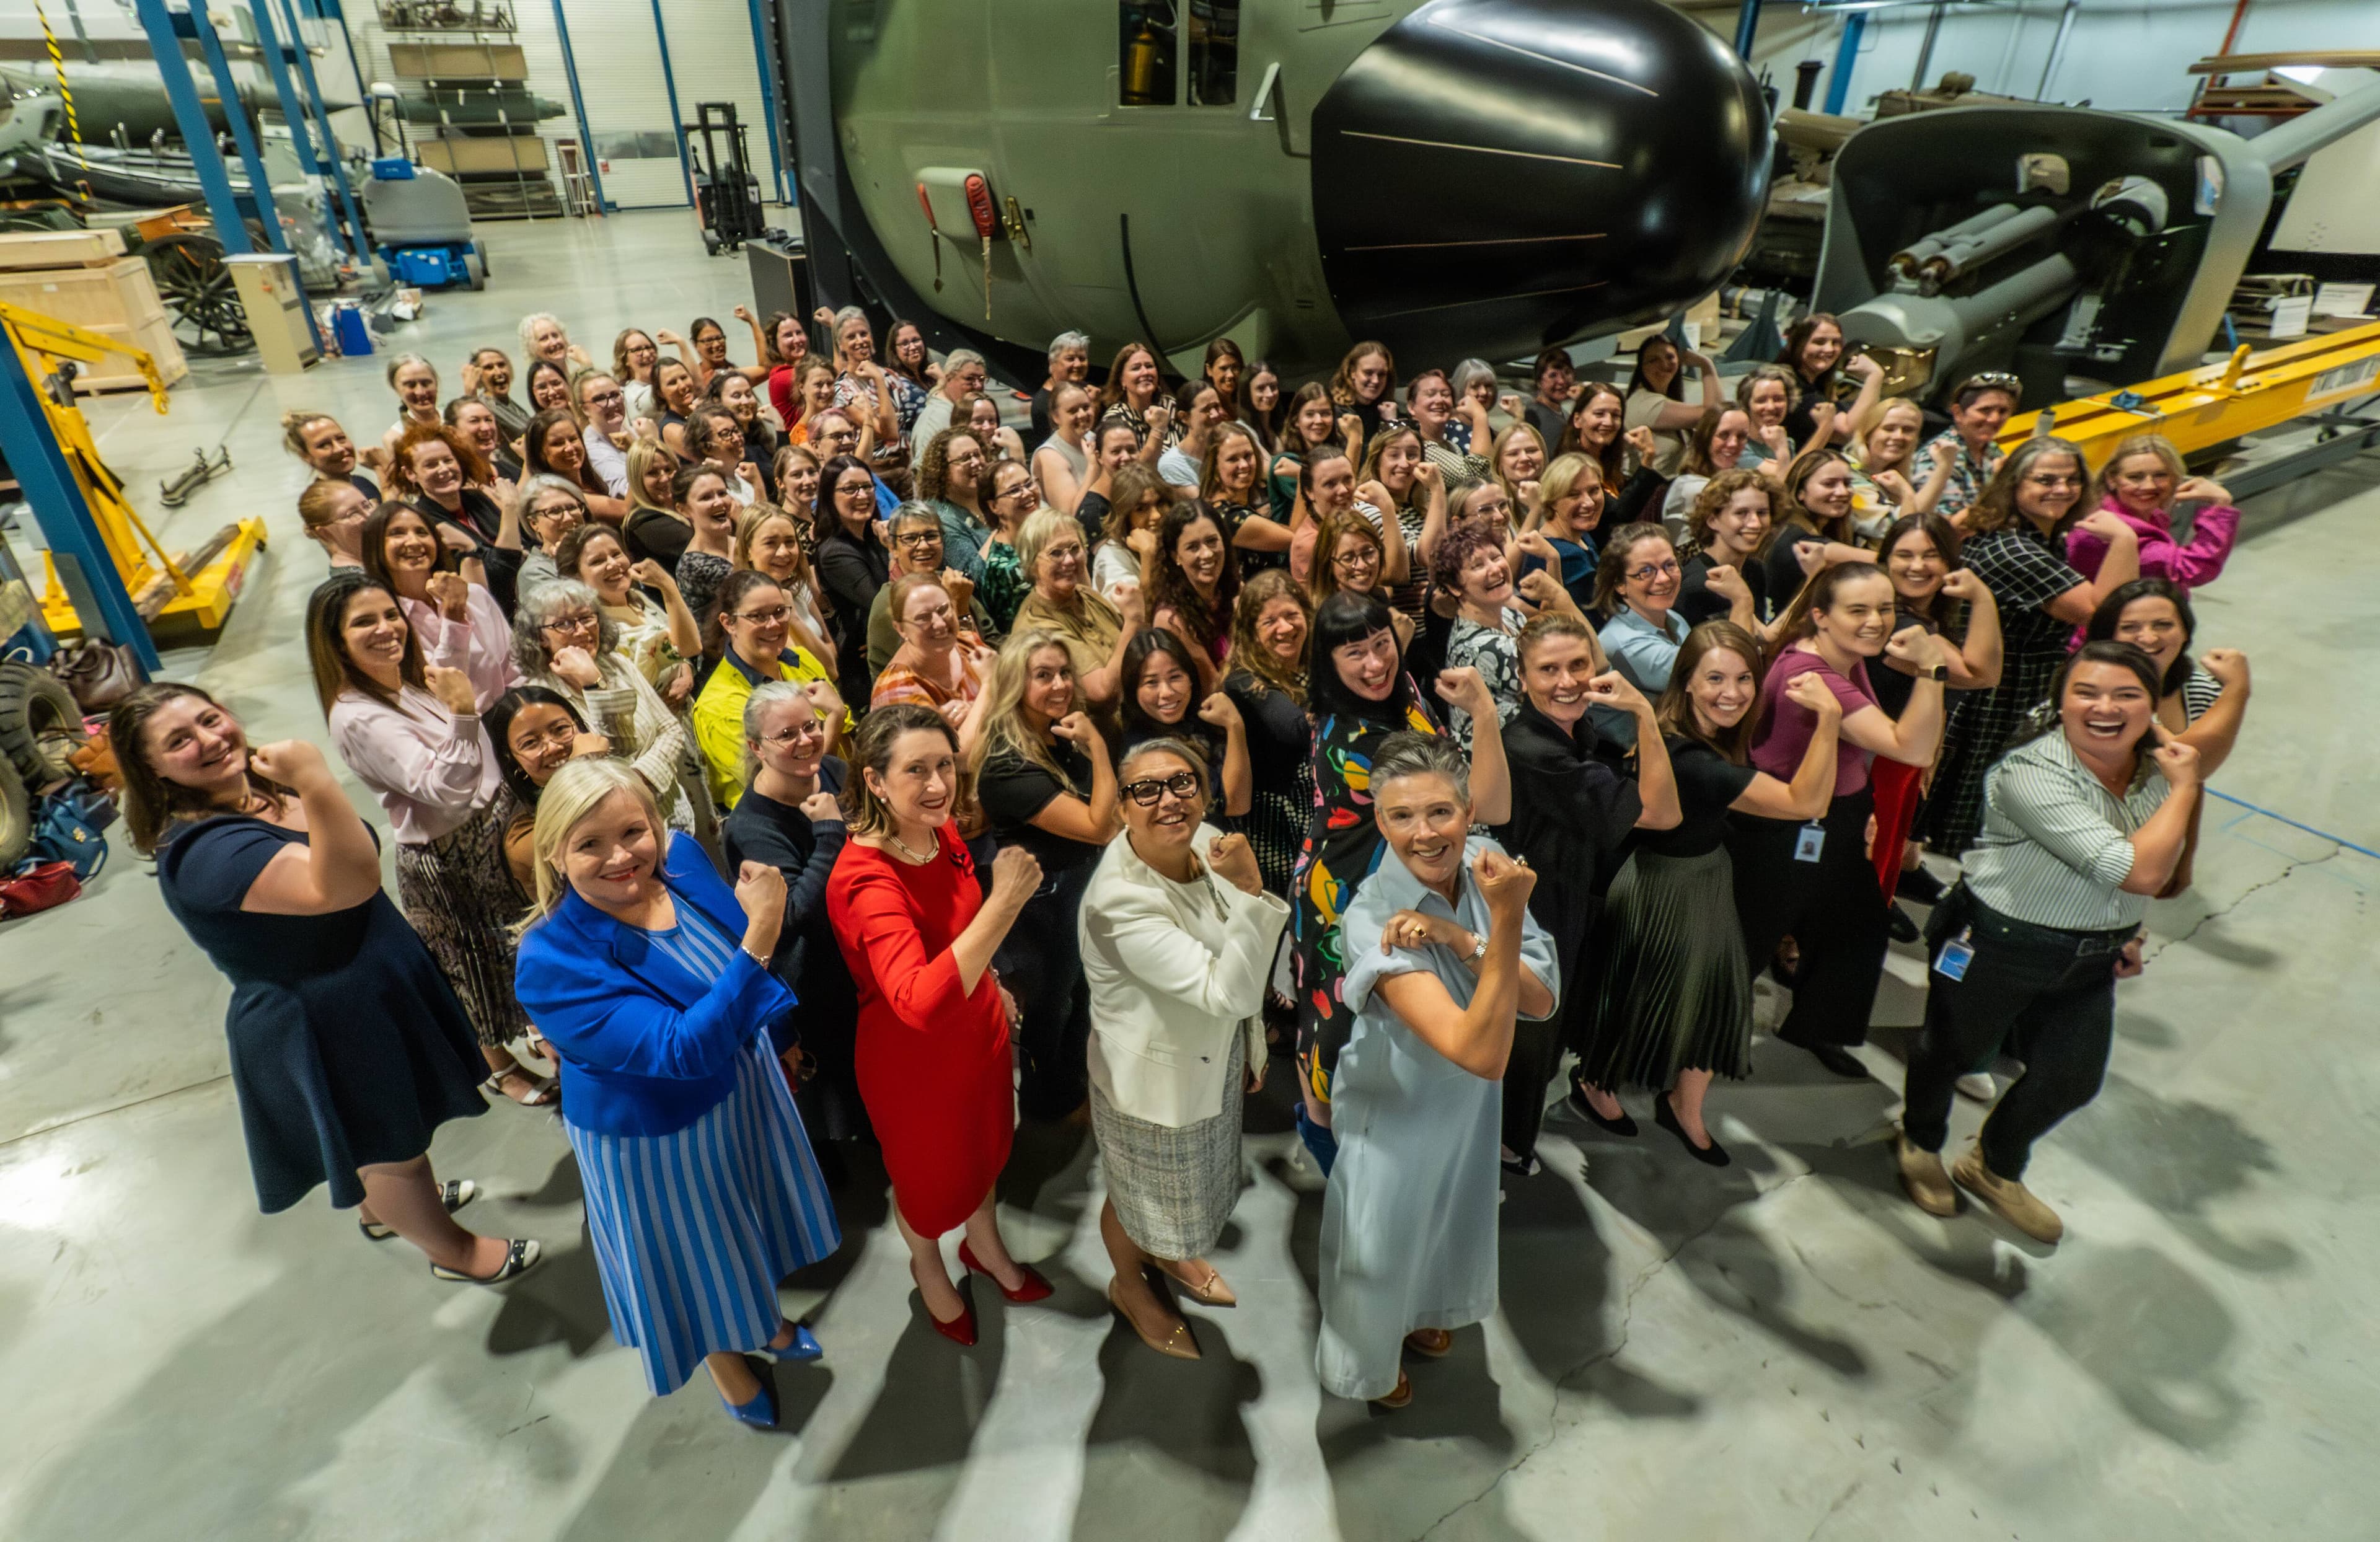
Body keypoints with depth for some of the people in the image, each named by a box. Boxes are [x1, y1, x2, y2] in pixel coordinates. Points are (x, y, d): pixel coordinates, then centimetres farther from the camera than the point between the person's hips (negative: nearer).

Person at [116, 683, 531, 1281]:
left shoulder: (265, 789, 0)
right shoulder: (202, 850, -30)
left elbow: (355, 859, 19)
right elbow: (343, 886, -44)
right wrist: (316, 783, -50)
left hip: (372, 987, 9)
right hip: (326, 1027, -9)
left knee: (387, 1138, 31)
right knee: (388, 1146, 13)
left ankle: (382, 1208, 58)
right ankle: (453, 1251, 36)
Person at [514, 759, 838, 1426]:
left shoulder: (681, 857, -18)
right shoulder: (554, 961, -35)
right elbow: (683, 1051, -41)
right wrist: (758, 941, -46)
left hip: (743, 1083, 5)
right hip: (658, 1135, -5)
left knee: (750, 1217, 31)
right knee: (697, 1256, 23)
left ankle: (766, 1320, 63)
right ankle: (727, 1362, 56)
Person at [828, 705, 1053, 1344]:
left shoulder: (941, 834, -12)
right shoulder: (865, 879, -36)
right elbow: (922, 1004, -49)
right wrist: (1004, 901, -51)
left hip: (978, 1028, 6)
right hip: (912, 1054, -6)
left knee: (983, 1147, 30)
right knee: (930, 1177, 23)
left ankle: (986, 1248, 60)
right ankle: (928, 1268, 56)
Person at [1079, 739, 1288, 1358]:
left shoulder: (1207, 843, -13)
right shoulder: (1120, 901, -35)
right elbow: (1227, 992, -37)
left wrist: (1250, 1048, 13)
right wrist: (1250, 890, -43)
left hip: (1213, 1059, 7)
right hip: (1152, 1080, -7)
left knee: (1191, 1175, 31)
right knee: (1142, 1194, 22)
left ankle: (1169, 1254, 63)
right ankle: (1129, 1286, 54)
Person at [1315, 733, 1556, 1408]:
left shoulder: (1485, 864, -20)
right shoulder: (1372, 919, -36)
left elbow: (1542, 1001, -22)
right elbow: (1483, 1054, -42)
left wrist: (1462, 939, -36)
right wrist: (1505, 921, -48)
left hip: (1468, 1100, 6)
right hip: (1396, 1108, -5)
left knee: (1447, 1217, 31)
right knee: (1381, 1234, 20)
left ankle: (1417, 1312, 64)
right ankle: (1366, 1359, 53)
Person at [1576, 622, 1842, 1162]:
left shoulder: (1720, 737, -8)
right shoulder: (1686, 757, -35)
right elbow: (1806, 802, -34)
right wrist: (1829, 715, -38)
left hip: (1709, 879, 9)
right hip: (1663, 891, -9)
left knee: (1716, 1000, 20)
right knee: (1648, 999, 15)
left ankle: (1685, 1109, 44)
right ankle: (1593, 1083, 45)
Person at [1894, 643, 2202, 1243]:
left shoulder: (2160, 768, -4)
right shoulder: (2032, 773, -29)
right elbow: (2141, 872, -34)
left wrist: (2125, 933, 15)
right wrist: (2184, 789, -24)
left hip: (2090, 960, 7)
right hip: (1995, 946, -6)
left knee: (2071, 1081, 15)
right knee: (1950, 1051, 16)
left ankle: (1995, 1169, 44)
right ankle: (1920, 1141, 47)